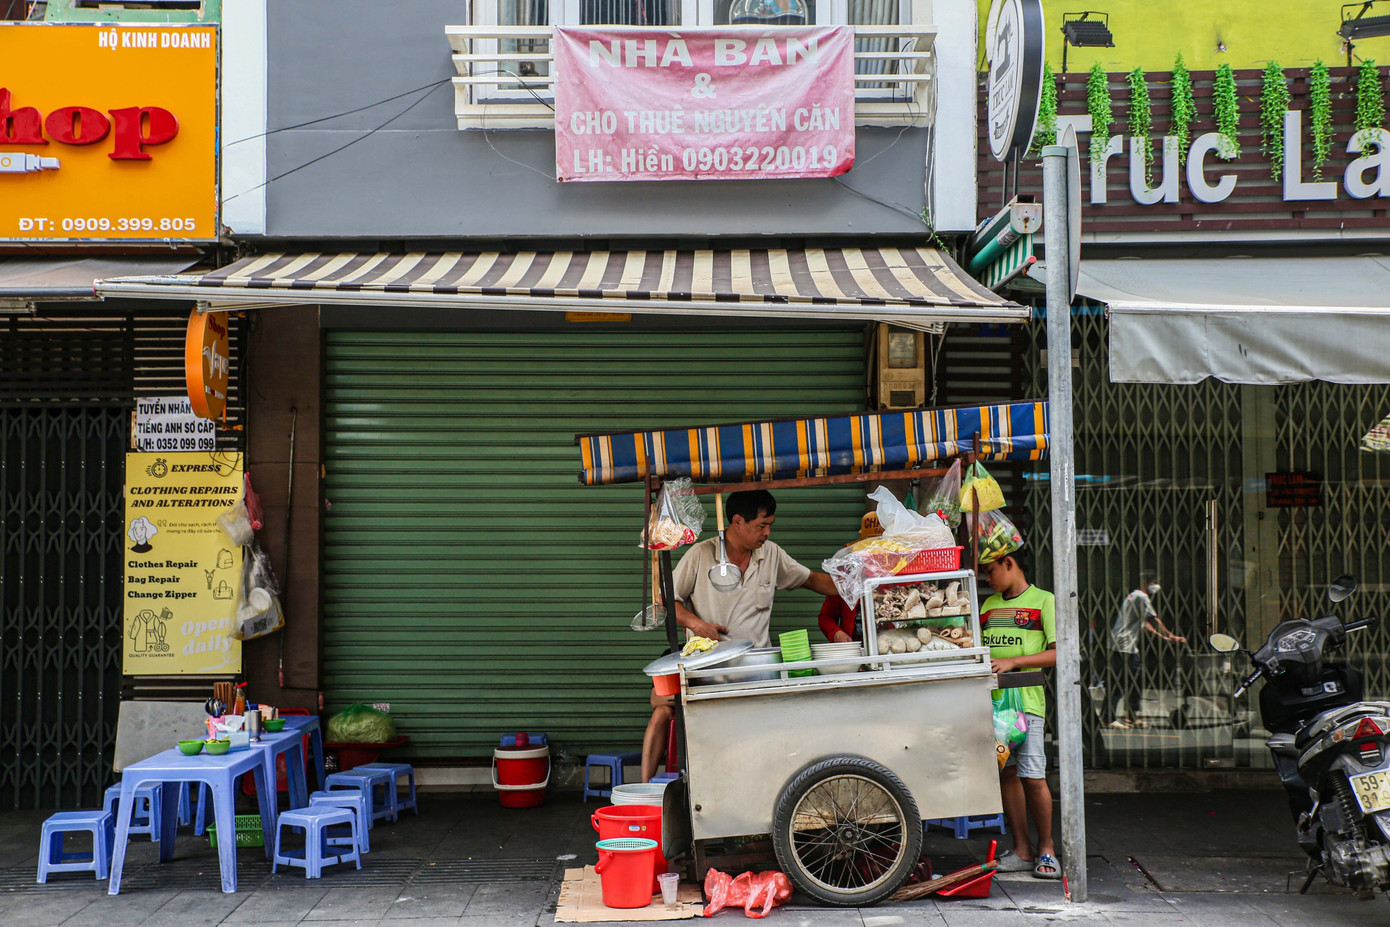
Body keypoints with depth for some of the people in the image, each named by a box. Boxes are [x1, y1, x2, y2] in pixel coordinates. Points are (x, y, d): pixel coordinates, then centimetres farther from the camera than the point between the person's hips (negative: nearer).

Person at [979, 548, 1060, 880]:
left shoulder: (1043, 601, -1)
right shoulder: (989, 605, 18)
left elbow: (1057, 653, -8)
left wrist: (1012, 661, -16)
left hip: (1026, 699, -6)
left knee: (1032, 776, -7)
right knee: (1006, 773, 6)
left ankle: (1046, 848, 8)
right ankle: (1022, 850, 12)